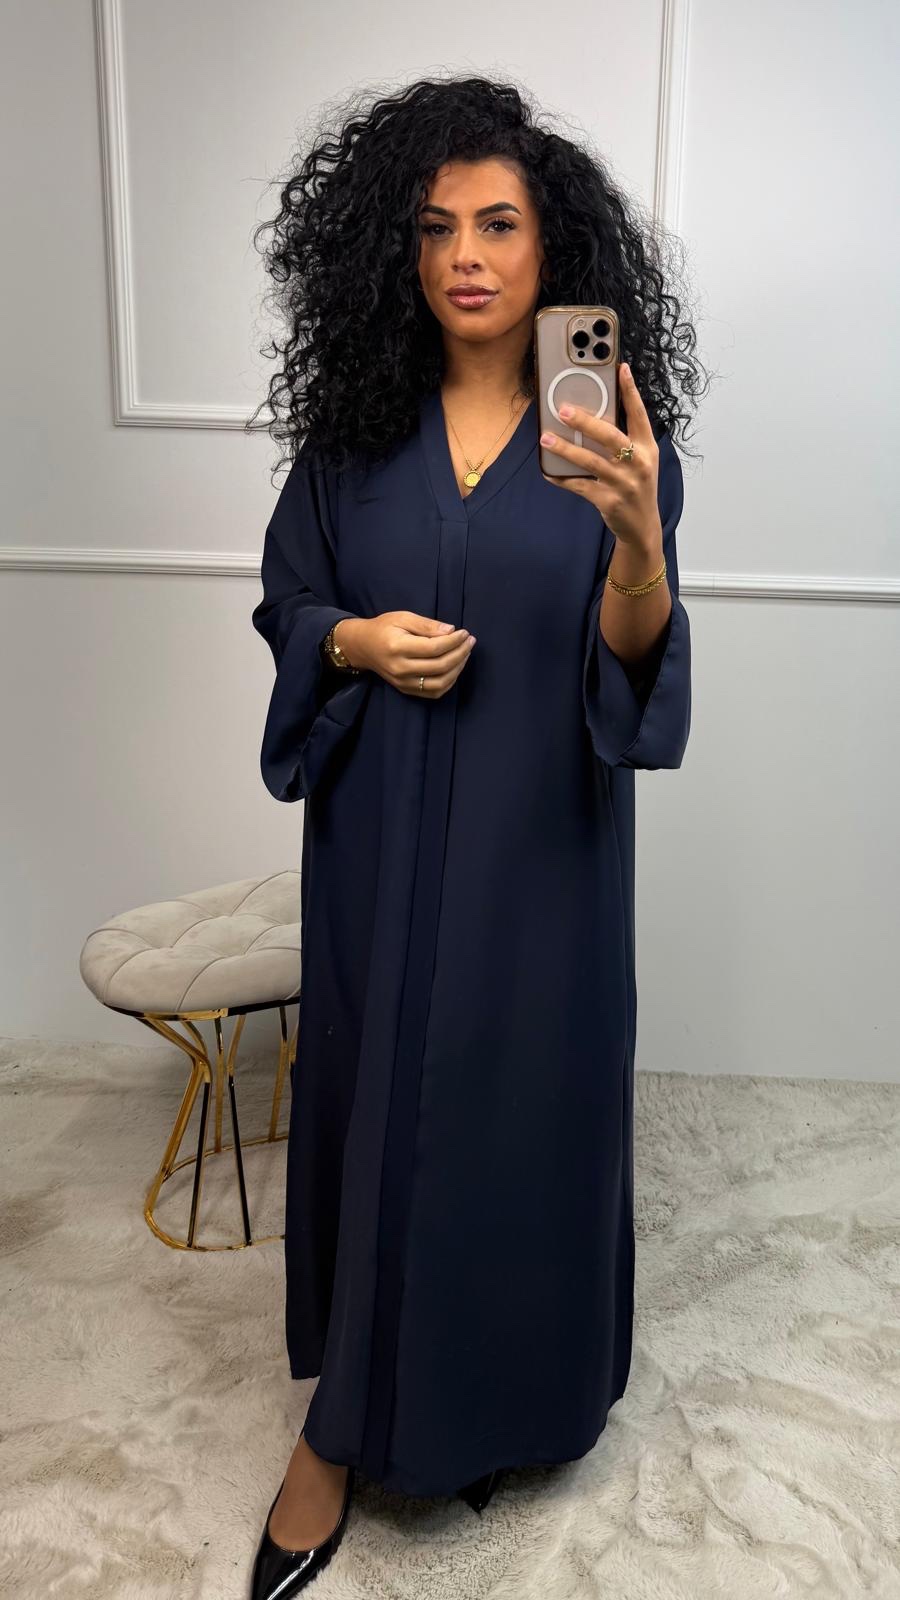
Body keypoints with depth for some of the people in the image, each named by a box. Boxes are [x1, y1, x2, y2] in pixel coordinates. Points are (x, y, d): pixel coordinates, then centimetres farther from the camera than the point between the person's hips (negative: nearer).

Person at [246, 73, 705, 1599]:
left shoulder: (614, 435, -4)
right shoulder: (352, 425, 2)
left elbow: (636, 663, -11)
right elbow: (286, 602, 9)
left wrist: (636, 534, -31)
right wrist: (359, 641, -12)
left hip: (538, 846, -1)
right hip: (381, 837, 2)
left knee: (523, 1108, 9)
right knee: (372, 1099, 10)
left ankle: (502, 1398, 37)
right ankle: (347, 1423, 32)